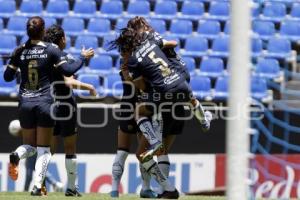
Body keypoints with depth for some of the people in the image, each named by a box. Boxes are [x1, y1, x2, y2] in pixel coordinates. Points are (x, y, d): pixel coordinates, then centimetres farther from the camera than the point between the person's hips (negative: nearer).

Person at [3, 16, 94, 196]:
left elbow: (7, 77, 7)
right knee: (43, 148, 5)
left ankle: (16, 155, -20)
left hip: (25, 103, 2)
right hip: (45, 103, -2)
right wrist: (83, 58, 3)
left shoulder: (20, 51, 1)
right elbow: (68, 71, -10)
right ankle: (37, 186, -7)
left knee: (29, 146, 16)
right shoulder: (51, 49, -6)